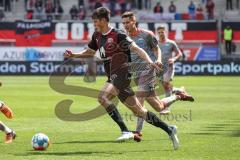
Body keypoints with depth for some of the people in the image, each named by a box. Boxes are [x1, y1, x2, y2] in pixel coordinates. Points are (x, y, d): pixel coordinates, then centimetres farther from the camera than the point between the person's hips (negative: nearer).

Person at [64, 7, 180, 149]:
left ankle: (125, 131, -24)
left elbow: (136, 48, -18)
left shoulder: (117, 35, -11)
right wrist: (74, 55, 14)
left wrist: (149, 61, -31)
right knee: (138, 110, 8)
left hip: (121, 74, -8)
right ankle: (169, 130, 17)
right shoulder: (97, 36, 13)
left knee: (103, 96, -27)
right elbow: (90, 52, 29)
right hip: (113, 77, 8)